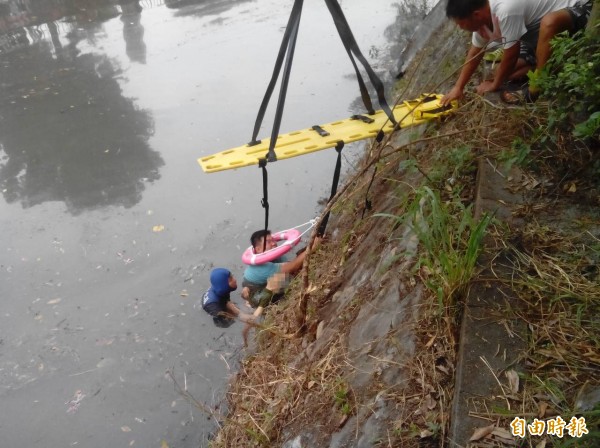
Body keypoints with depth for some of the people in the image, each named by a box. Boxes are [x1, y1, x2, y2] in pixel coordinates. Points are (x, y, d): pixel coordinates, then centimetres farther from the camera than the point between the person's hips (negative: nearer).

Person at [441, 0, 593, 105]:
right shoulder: (481, 14, -12)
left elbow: (510, 58, -28)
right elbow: (474, 54, 0)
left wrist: (495, 85, -13)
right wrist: (458, 87, -2)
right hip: (539, 26, 8)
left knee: (549, 22, -43)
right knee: (507, 72, -3)